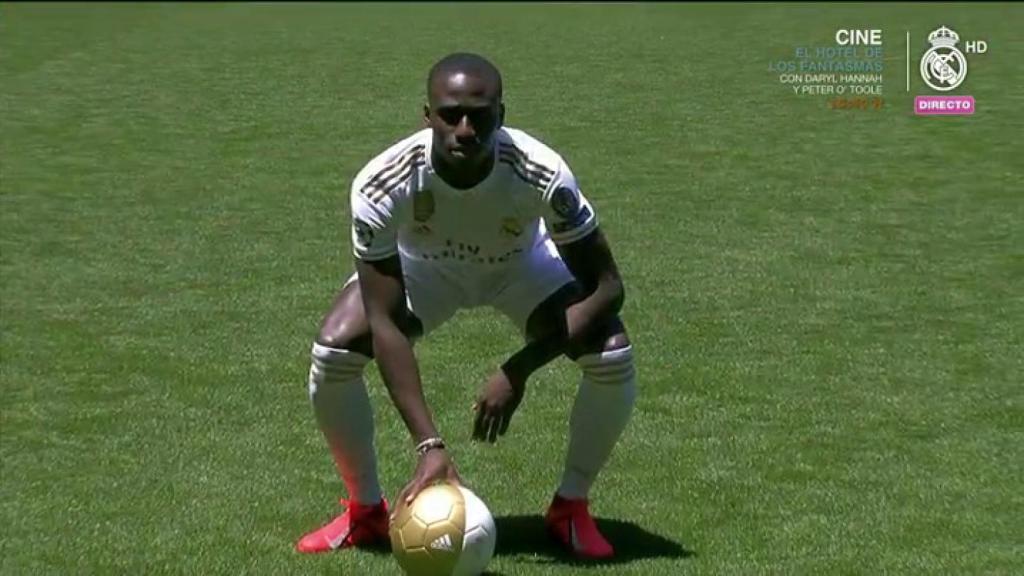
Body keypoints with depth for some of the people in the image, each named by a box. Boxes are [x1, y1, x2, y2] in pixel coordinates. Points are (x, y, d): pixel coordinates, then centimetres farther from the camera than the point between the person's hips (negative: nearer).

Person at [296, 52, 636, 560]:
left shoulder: (543, 175, -39)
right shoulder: (382, 184, -37)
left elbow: (605, 286, -30)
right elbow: (385, 324, -35)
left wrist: (518, 369, -39)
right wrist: (428, 445, -44)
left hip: (522, 264, 0)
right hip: (420, 264, 0)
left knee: (613, 355, -24)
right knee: (333, 350, -23)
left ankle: (571, 507, 2)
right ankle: (365, 510, 2)